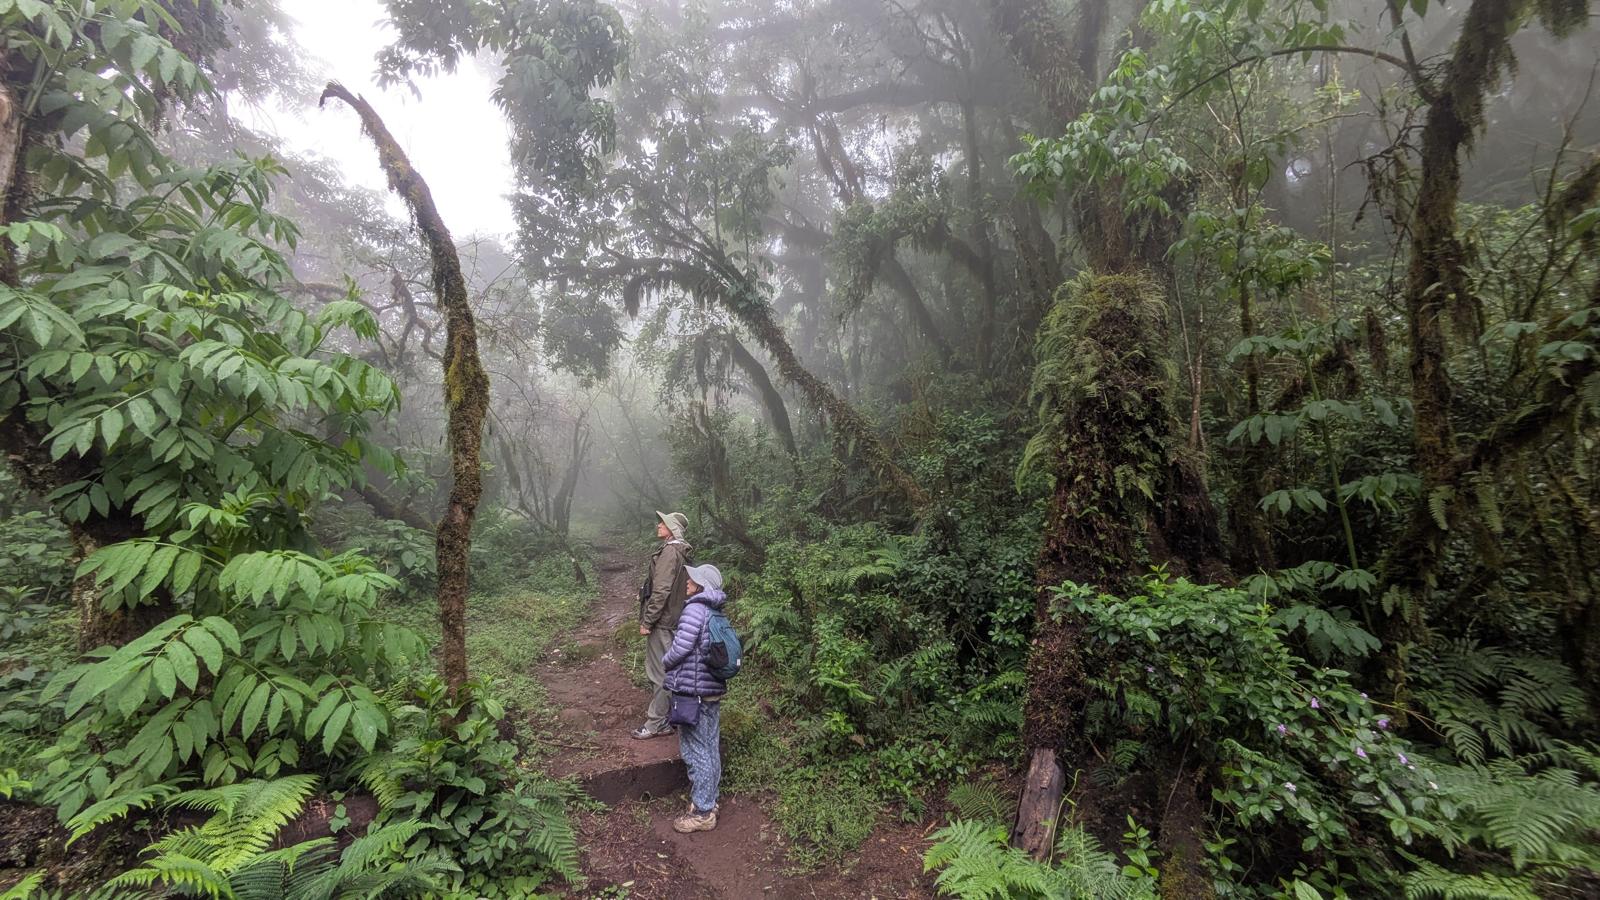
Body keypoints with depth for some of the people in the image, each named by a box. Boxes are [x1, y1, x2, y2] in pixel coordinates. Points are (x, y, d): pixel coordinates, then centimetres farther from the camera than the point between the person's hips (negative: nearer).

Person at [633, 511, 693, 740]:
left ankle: (656, 723, 5)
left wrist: (647, 621, -18)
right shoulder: (677, 551, 13)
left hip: (662, 621, -10)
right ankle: (666, 710, 30)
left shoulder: (670, 551, -17)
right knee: (664, 669, 19)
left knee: (660, 672, -2)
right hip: (669, 620, 10)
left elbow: (661, 590, -22)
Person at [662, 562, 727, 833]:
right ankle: (710, 799, 30)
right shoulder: (714, 612, 8)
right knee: (710, 747, 17)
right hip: (713, 689, 8)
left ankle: (702, 812, 12)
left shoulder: (695, 609, -18)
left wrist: (665, 662, 0)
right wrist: (675, 664, 15)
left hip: (693, 691, -8)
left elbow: (680, 648, -20)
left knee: (695, 750, 3)